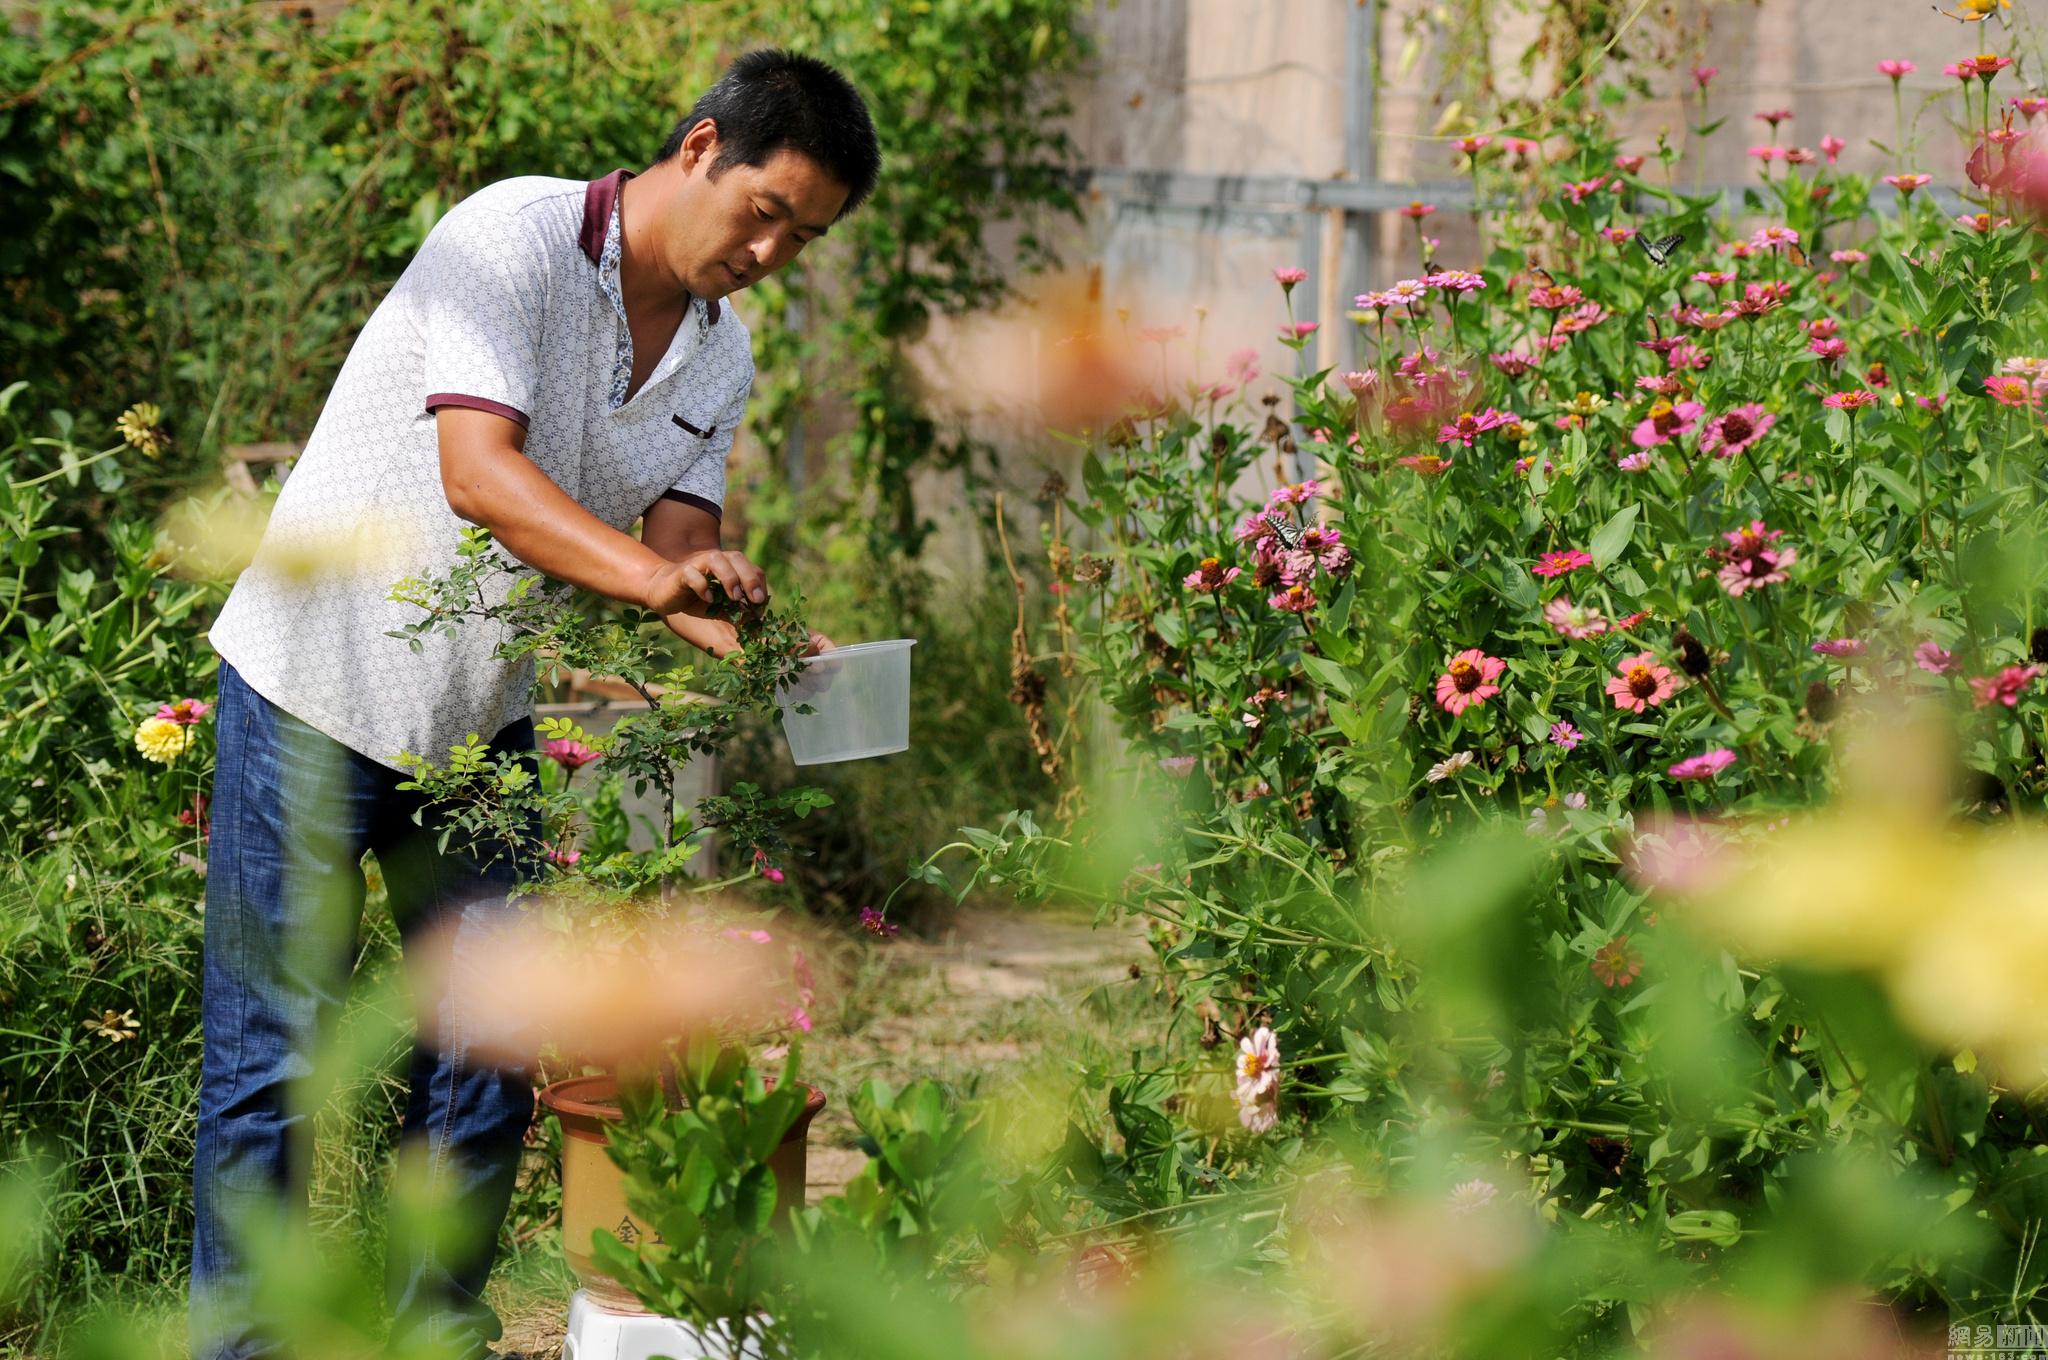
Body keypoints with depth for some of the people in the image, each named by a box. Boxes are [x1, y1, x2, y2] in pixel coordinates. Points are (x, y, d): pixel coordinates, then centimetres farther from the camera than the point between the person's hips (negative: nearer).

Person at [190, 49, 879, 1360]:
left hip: (482, 716, 7)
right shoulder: (515, 239, -19)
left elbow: (677, 544, -1)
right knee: (275, 1060, -3)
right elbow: (479, 474, -30)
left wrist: (738, 637, -24)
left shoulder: (722, 357, 5)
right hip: (319, 687, -7)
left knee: (487, 1057, 5)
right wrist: (650, 572, -43)